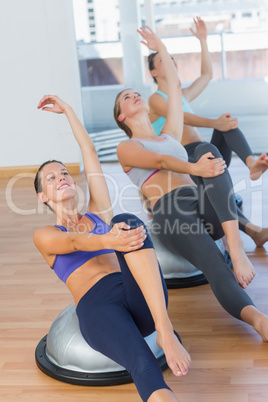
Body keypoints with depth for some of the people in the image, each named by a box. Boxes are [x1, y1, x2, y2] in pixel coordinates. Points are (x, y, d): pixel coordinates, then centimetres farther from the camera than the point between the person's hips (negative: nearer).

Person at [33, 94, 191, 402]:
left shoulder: (99, 215, 29)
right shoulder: (45, 236, 19)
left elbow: (90, 153, 28)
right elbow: (73, 242, -7)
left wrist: (67, 110, 37)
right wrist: (106, 241, -30)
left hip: (141, 296, 3)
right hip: (96, 305, -3)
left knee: (128, 222, -29)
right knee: (143, 366, -37)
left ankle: (165, 329, -42)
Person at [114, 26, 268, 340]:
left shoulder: (170, 135, 32)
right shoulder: (126, 148, 15)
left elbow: (174, 86, 33)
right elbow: (159, 161, -8)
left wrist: (161, 49, 42)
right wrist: (193, 168, -27)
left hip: (204, 206, 5)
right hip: (170, 214, -4)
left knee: (206, 149, -27)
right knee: (213, 262, -34)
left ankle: (236, 247, -41)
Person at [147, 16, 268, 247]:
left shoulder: (183, 96, 29)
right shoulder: (156, 99, 3)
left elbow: (207, 75, 35)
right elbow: (180, 117, -15)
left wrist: (203, 41, 33)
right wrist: (214, 123, -29)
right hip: (182, 160, -7)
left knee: (227, 123, -22)